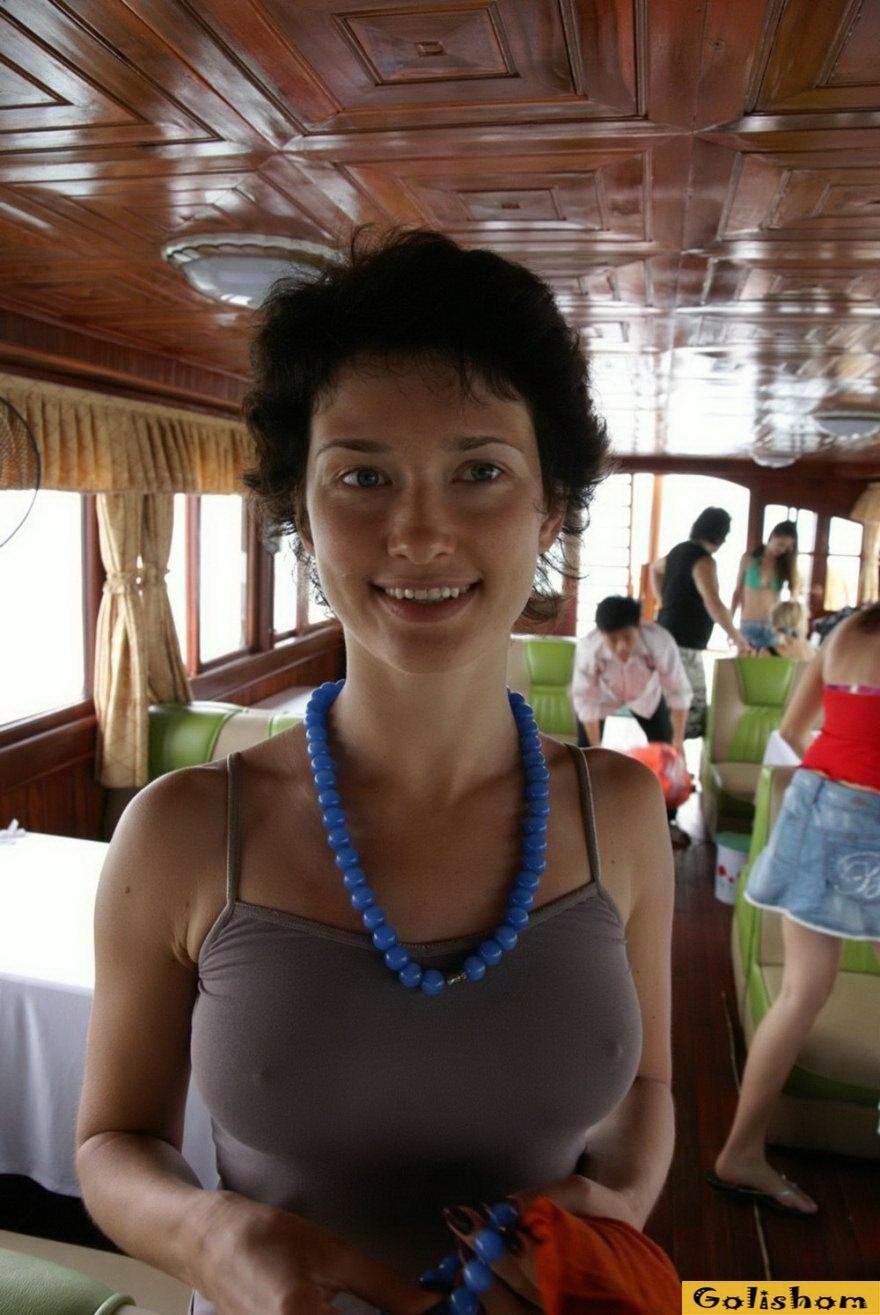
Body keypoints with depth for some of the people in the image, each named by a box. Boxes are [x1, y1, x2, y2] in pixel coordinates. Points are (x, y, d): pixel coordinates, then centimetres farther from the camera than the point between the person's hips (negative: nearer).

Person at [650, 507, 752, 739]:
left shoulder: (681, 550, 12)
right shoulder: (703, 561, -17)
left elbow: (655, 568, 32)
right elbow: (713, 603, -28)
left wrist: (664, 604, 28)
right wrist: (737, 637, -22)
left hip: (669, 638, 10)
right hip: (684, 644, -10)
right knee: (691, 711, -8)